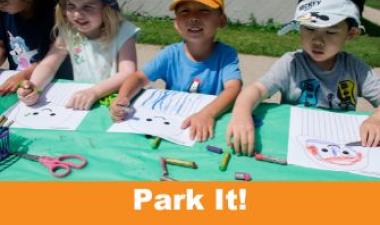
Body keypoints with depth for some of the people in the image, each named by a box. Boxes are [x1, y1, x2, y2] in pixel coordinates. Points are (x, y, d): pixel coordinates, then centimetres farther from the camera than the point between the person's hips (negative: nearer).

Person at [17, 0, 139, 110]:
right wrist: (33, 86, -23)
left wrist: (94, 92, -40)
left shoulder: (123, 32, -14)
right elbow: (48, 65, -2)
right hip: (79, 103, 3)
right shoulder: (68, 32, -1)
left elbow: (128, 74, -25)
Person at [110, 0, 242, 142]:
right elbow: (140, 77, -3)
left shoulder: (226, 54, -11)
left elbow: (233, 88, -25)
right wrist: (123, 98, -24)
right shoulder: (171, 54, -4)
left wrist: (207, 113, -43)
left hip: (208, 125, 0)